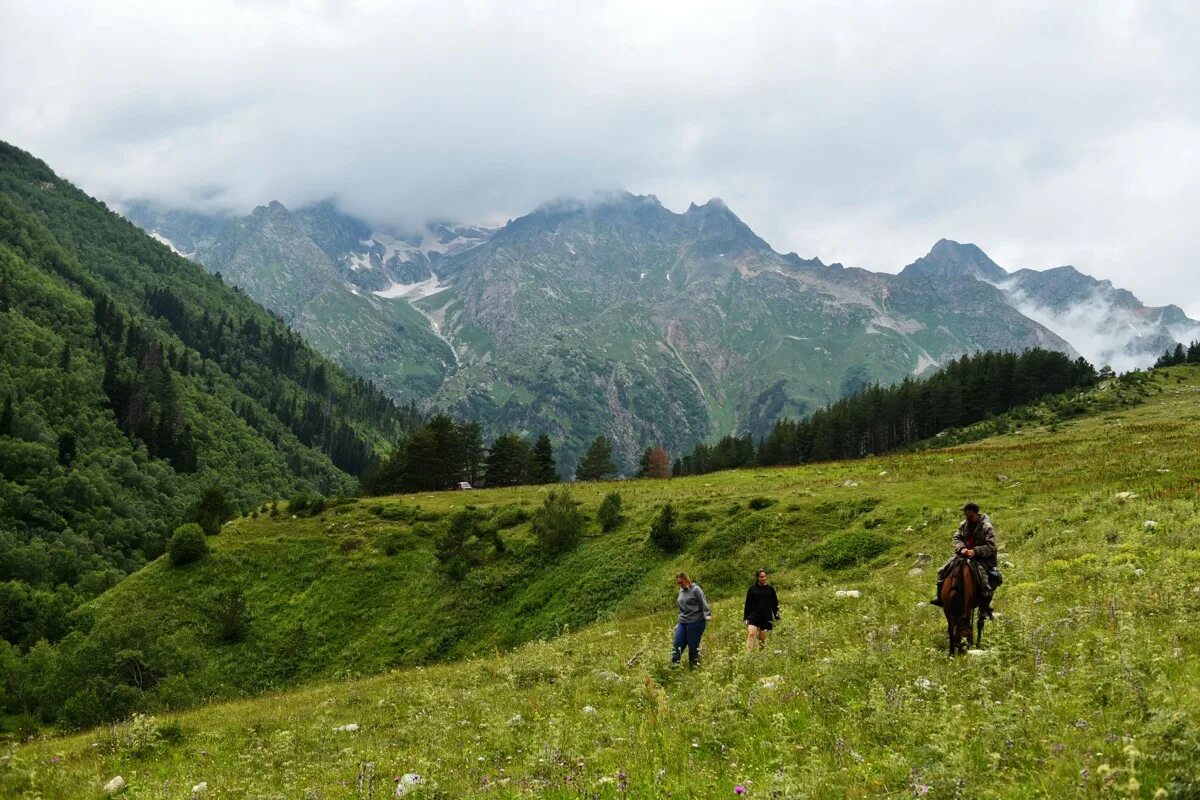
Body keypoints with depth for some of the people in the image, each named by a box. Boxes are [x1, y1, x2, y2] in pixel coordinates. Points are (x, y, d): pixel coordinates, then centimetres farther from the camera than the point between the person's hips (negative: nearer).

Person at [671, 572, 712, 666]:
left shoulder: (695, 590, -7)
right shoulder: (681, 591, 15)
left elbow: (704, 604, -10)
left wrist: (707, 616, -24)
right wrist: (678, 623, 25)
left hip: (695, 623, -7)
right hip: (682, 623, 7)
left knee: (693, 646, -2)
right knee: (677, 644, 0)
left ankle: (694, 665, 11)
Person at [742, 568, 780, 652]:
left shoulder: (770, 589, 6)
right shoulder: (752, 588, 3)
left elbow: (775, 604, 11)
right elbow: (747, 604, 7)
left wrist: (777, 617, 6)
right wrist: (745, 617, 4)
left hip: (766, 618, 1)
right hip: (753, 616, -1)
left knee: (763, 637, 4)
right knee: (751, 634, -16)